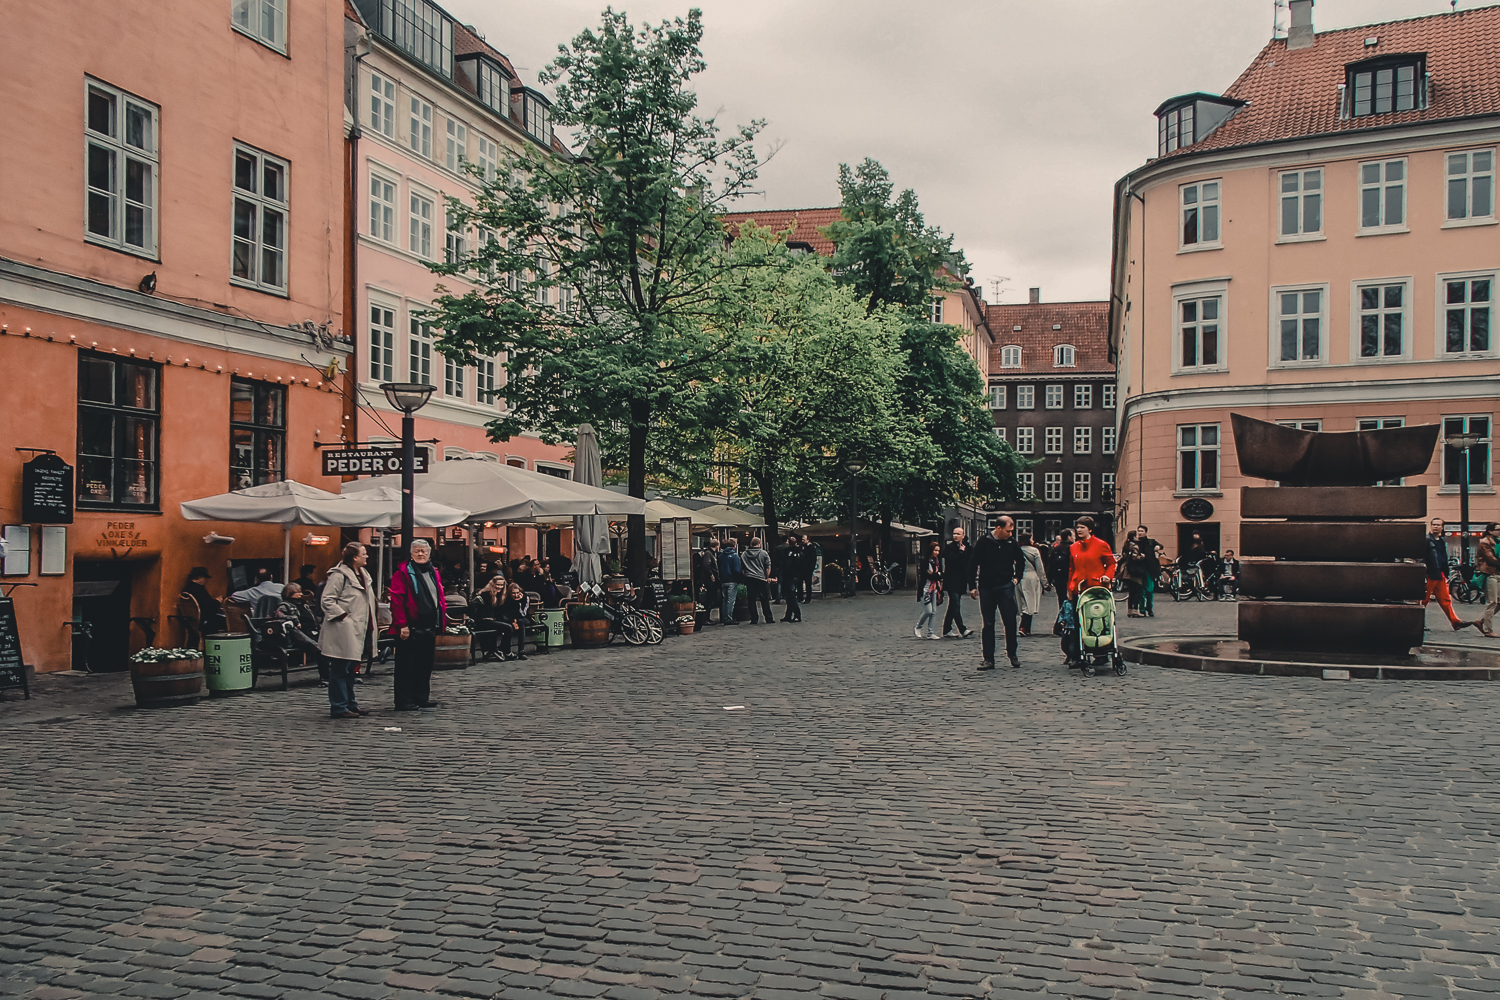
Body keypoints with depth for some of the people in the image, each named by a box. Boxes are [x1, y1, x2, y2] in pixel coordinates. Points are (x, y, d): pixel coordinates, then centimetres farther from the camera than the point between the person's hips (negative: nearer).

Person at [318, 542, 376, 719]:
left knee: (350, 669, 17)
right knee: (340, 670, -3)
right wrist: (343, 615, -19)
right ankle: (339, 707, 2)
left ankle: (350, 703, 26)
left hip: (357, 631, 10)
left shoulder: (363, 575, 16)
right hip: (343, 631, -10)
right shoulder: (339, 575, -13)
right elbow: (327, 600, -17)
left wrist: (369, 625, 17)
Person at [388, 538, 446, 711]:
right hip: (410, 629, -7)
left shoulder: (434, 573, 15)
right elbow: (396, 600, -13)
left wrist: (440, 624, 13)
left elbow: (440, 598, 19)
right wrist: (402, 625, -19)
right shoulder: (403, 573, -7)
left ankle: (422, 697, 24)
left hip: (429, 628, 7)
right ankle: (404, 702, 4)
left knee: (425, 664, 14)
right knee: (406, 665, -1)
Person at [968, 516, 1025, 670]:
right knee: (988, 624, 5)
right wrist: (972, 587, -1)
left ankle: (1012, 655, 12)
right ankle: (988, 659, 9)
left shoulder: (1012, 544, 1)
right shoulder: (984, 543, -5)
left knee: (1010, 622, -2)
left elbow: (1020, 561, 20)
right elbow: (973, 565, 0)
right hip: (986, 589, -1)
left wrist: (1017, 577, 10)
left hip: (1005, 588, 1)